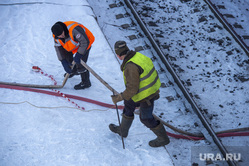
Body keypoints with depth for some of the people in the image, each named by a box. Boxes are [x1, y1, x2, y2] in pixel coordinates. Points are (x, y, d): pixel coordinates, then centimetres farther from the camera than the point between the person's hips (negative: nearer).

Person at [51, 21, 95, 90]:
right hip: (73, 44, 7)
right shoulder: (56, 36, -18)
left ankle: (86, 83, 8)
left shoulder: (73, 30, -41)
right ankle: (74, 71, 42)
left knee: (80, 63, -11)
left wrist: (78, 55, -31)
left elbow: (85, 42, -35)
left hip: (85, 44, -7)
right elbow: (58, 48, -7)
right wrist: (63, 62, -15)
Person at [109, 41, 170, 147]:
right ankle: (123, 130, 43)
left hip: (146, 96, -9)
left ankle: (163, 138, 30)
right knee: (129, 104, 24)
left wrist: (119, 98, -14)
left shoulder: (130, 67, -30)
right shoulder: (138, 55, -4)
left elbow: (132, 89, -27)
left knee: (146, 118, 11)